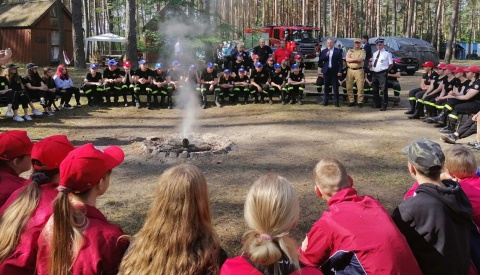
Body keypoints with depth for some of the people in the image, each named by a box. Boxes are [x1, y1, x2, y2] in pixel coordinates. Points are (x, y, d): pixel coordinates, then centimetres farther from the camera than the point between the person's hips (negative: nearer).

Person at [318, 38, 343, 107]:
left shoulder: (338, 51, 2)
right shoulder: (323, 51, 10)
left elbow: (340, 62, -1)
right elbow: (320, 61, 2)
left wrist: (340, 71, -8)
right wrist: (326, 55, -13)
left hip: (334, 71, -2)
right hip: (326, 70, 2)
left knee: (335, 87, -1)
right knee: (326, 86, 7)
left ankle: (336, 101, 2)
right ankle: (325, 101, 14)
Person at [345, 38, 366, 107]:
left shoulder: (362, 51, 6)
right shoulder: (349, 51, 14)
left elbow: (360, 60, -12)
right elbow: (347, 59, -4)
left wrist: (351, 59, -8)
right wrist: (356, 59, -10)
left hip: (359, 70, -2)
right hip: (350, 70, 3)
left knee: (360, 87, -4)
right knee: (349, 87, 4)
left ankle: (360, 102, 4)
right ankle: (351, 101, 14)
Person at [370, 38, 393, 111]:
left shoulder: (387, 54, -3)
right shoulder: (374, 54, 16)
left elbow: (391, 64, -2)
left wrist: (386, 71, 2)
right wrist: (372, 69, 10)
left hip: (382, 73, -7)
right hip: (374, 73, 7)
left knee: (383, 90, -6)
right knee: (375, 89, 15)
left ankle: (384, 106, -1)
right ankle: (376, 104, 28)